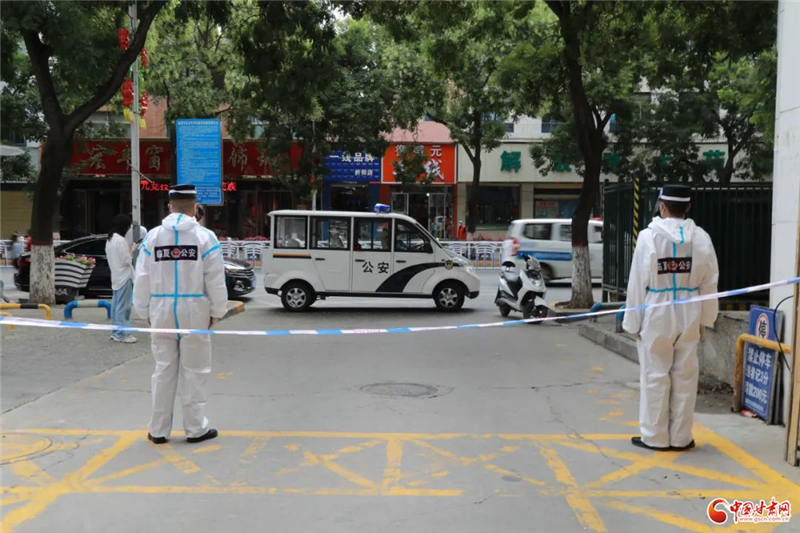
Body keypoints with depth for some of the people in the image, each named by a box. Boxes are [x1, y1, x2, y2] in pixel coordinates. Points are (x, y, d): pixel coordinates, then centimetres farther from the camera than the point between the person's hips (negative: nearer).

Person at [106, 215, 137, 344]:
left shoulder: (109, 240, 11)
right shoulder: (121, 240, -17)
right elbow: (127, 261, -17)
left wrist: (129, 250, 8)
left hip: (115, 276, 9)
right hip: (124, 276, -9)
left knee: (116, 305, 13)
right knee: (123, 306, -5)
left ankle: (116, 332, 19)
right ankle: (122, 334, -3)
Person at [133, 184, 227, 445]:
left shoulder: (153, 236, 2)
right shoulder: (205, 237, -6)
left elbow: (142, 279, 3)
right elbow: (215, 280, -6)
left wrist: (144, 311, 13)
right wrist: (217, 311, 4)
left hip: (162, 311, 3)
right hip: (194, 311, -3)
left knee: (164, 371, 10)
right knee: (194, 372, 6)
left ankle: (158, 429, 17)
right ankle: (196, 428, 13)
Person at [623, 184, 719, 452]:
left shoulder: (649, 236, -11)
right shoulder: (701, 237, -1)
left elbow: (638, 281, -8)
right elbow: (709, 283, 3)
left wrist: (633, 320, 1)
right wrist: (705, 318, 13)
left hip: (657, 313, -3)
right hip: (688, 313, 3)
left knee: (655, 376, 6)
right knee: (685, 376, 11)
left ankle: (655, 436, 13)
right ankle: (680, 437, 20)